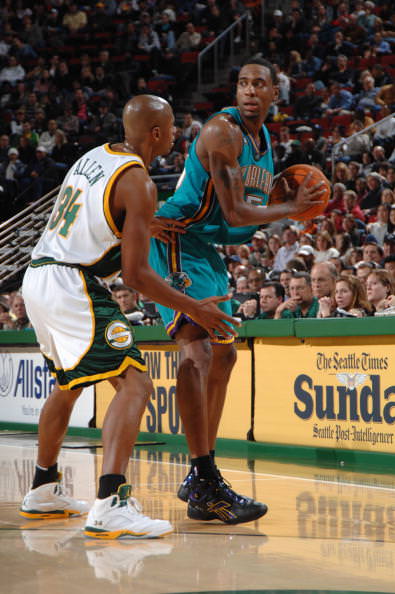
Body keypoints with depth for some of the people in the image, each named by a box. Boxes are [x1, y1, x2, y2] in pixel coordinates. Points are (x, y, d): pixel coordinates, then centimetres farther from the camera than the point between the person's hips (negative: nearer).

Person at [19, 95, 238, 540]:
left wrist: (143, 227, 36)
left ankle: (43, 491, 38)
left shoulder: (94, 157, 14)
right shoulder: (137, 182, -12)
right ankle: (109, 506, -27)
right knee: (134, 382, -14)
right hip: (73, 286, -10)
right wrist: (192, 309, -7)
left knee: (68, 384, 27)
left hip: (37, 278, 10)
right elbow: (135, 274, -15)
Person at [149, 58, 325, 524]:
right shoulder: (223, 131, -18)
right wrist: (293, 208, -9)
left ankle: (198, 479, 21)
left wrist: (287, 196, 6)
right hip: (177, 242, -11)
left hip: (209, 250, 11)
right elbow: (234, 213, -21)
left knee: (223, 354, 13)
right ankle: (206, 484, -28)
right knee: (197, 348, -22)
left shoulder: (264, 138, 12)